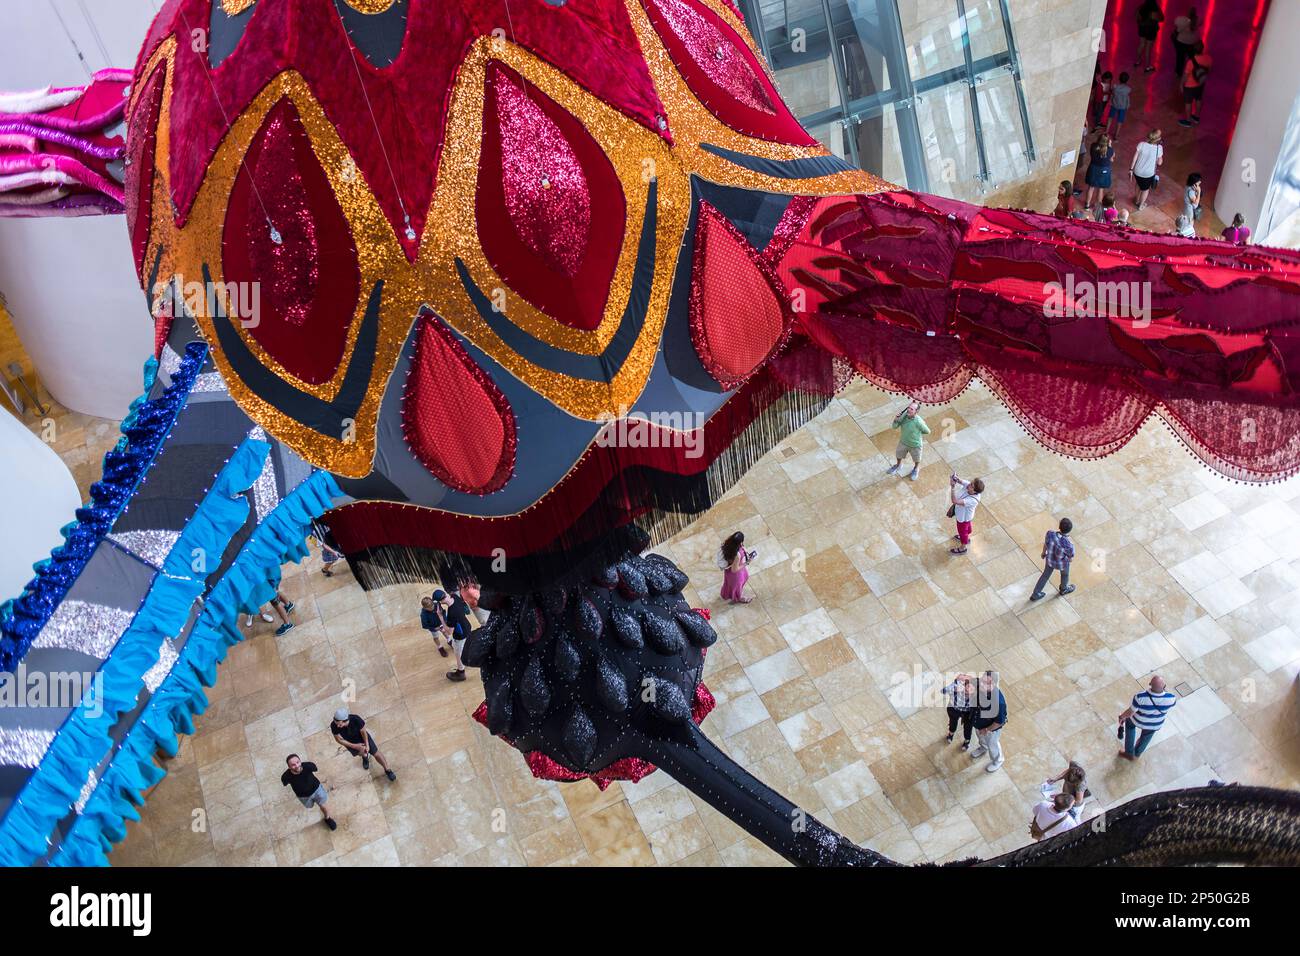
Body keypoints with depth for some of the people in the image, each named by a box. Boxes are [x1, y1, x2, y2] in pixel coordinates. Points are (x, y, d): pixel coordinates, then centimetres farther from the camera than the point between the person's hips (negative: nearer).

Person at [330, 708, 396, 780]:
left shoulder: (356, 719, -39)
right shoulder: (334, 725, -37)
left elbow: (363, 731, -19)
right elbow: (339, 740, -21)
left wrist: (367, 745, -8)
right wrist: (355, 746, -25)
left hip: (361, 736, -1)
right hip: (349, 742, 2)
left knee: (376, 753, 3)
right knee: (361, 752, -13)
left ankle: (387, 770, 27)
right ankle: (365, 757, 26)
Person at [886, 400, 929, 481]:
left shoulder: (918, 421, -37)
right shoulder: (904, 415, -25)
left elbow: (927, 431, -20)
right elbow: (894, 427, -13)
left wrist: (917, 432, -8)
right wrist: (896, 420, -33)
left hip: (915, 445, -3)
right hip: (903, 442, 4)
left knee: (916, 459, 28)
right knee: (898, 455, 30)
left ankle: (916, 469, 59)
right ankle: (898, 465, 63)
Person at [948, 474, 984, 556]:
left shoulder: (973, 500, -48)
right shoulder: (968, 485, -30)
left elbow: (955, 501, -54)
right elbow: (961, 481, -18)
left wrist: (953, 487, -56)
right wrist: (956, 479, -41)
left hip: (963, 517, -7)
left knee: (962, 530, 22)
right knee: (967, 526, 35)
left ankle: (962, 548, 49)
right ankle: (967, 538, 65)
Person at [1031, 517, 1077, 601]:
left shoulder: (1050, 534, -34)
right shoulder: (1069, 545, -42)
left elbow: (1045, 544, -10)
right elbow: (1071, 559, -21)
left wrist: (1044, 552, 12)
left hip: (1050, 558, 2)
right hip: (1062, 563, -2)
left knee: (1046, 574, 31)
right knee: (1065, 573, 33)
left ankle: (1035, 595, 45)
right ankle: (1064, 589, 64)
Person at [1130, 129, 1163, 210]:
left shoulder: (1141, 144, -18)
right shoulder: (1159, 148, -21)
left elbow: (1134, 158, -11)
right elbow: (1159, 163, -11)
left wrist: (1131, 169, 2)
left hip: (1137, 172, 2)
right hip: (1148, 174, -2)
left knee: (1140, 186, 34)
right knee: (1145, 189, 27)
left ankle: (1137, 201, 55)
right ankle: (1141, 206, 45)